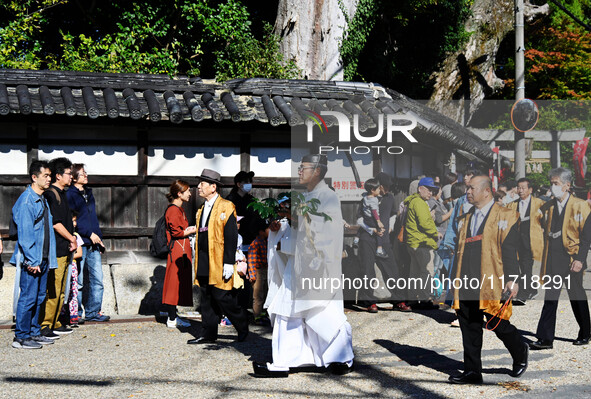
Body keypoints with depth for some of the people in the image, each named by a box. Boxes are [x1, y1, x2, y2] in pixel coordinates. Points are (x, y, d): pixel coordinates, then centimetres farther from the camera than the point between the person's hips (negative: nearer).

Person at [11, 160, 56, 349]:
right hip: (31, 259, -9)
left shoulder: (42, 200, 16)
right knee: (28, 297, -5)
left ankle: (34, 332, 22)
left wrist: (47, 259, 17)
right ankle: (21, 337, 2)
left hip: (42, 258, 9)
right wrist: (32, 260, -19)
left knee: (39, 296, 13)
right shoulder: (26, 201, -12)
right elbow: (25, 233, -17)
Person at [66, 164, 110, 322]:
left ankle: (93, 312, 14)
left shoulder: (88, 193, 17)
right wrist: (89, 234, -16)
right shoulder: (70, 195, -6)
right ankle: (76, 313, 10)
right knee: (78, 280, 0)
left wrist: (99, 237, 16)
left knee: (97, 278, 5)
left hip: (93, 243, 7)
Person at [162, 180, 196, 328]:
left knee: (180, 282, 12)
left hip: (182, 250, 10)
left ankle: (173, 316, 17)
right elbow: (176, 232, -19)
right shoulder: (173, 210, -15)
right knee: (175, 283, -6)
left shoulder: (179, 209, 17)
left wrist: (190, 229, 6)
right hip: (177, 251, -10)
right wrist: (193, 230, -10)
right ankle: (172, 319, -1)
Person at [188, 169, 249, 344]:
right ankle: (208, 334, 15)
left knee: (222, 297, -5)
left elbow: (231, 236, -13)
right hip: (203, 264, 8)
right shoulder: (202, 209, 17)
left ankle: (242, 325, 15)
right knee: (207, 299, 9)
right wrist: (197, 262, 15)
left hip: (218, 262, -8)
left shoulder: (225, 207, -8)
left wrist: (229, 263, -18)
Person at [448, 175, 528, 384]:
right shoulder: (464, 219, 17)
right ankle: (472, 371, 13)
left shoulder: (504, 216, -2)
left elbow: (509, 250, -7)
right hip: (466, 286, 6)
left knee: (500, 326, 2)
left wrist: (511, 279, -14)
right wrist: (457, 280, 16)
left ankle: (520, 354, 30)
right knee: (469, 329, 6)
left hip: (491, 284, -6)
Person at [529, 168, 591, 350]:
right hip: (552, 260, 3)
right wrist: (545, 258, 5)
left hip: (572, 258, -3)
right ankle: (545, 338, -2)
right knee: (550, 298, -1)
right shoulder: (548, 207, 10)